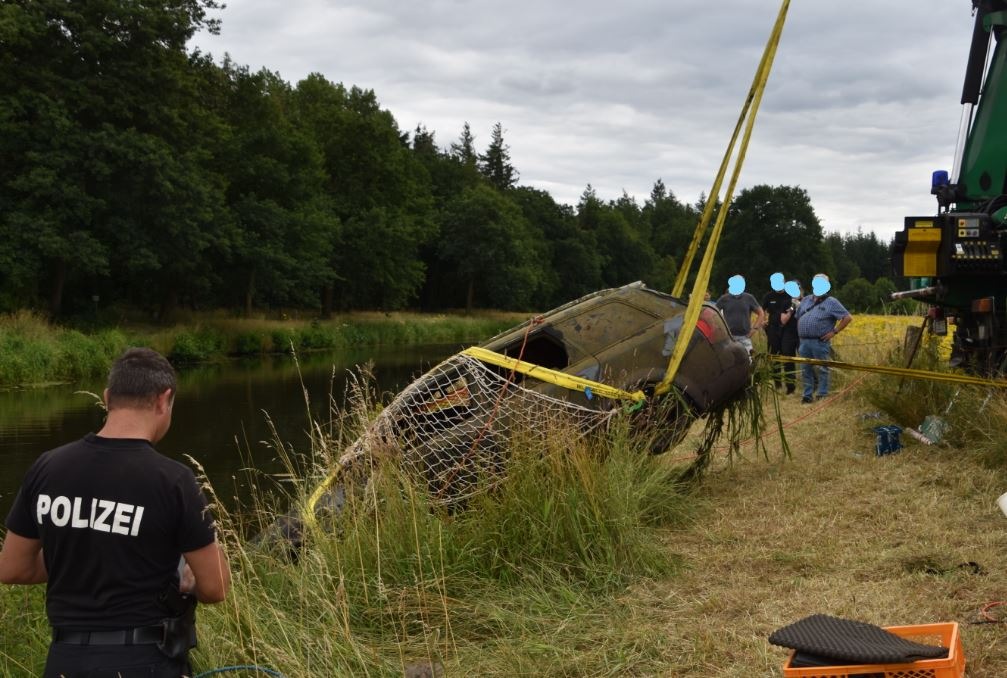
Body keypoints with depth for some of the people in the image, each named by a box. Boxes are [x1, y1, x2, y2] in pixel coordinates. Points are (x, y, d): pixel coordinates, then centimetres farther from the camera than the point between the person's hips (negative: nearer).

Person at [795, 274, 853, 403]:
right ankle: (808, 395, 14)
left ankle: (822, 395, 3)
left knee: (821, 369, -3)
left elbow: (848, 317, -3)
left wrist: (834, 332, -8)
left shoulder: (831, 302, 0)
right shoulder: (806, 300, 18)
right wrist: (800, 333, 9)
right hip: (804, 341, 5)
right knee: (806, 370, 7)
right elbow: (798, 317, 24)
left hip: (820, 342, -5)